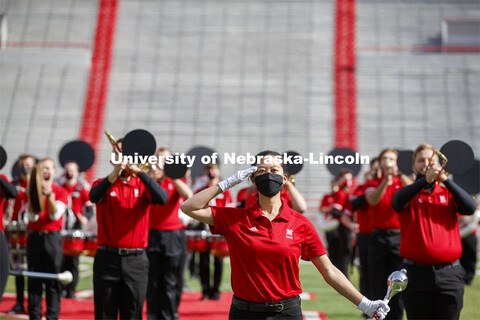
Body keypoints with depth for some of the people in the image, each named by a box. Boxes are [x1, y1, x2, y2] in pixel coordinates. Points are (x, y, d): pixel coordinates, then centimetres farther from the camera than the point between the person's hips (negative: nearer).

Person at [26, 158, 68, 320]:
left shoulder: (60, 192, 3)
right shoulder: (33, 191, 7)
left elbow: (55, 215, -9)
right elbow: (32, 216, -3)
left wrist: (49, 195, -20)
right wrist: (37, 195, -15)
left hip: (52, 238, -2)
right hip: (34, 237, 2)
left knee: (53, 280, -1)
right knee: (34, 279, 3)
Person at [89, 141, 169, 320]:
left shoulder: (142, 185, 6)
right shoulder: (103, 184, 5)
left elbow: (162, 199, -14)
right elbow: (93, 196, -20)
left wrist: (140, 172, -24)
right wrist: (114, 175, -36)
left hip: (135, 260, 1)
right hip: (108, 258, -1)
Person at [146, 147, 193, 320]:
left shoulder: (177, 180, 9)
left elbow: (189, 196, -10)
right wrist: (152, 177, -19)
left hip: (174, 236, 0)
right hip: (152, 235, 0)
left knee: (172, 283, 2)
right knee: (153, 282, 2)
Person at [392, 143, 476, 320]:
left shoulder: (448, 192, 11)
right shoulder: (409, 194, 6)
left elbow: (470, 208, -8)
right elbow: (397, 201, -19)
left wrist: (446, 180, -17)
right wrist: (425, 180, -30)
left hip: (449, 274, 2)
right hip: (417, 273, -1)